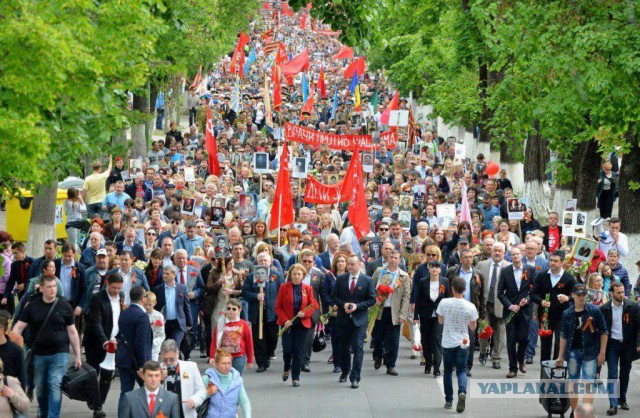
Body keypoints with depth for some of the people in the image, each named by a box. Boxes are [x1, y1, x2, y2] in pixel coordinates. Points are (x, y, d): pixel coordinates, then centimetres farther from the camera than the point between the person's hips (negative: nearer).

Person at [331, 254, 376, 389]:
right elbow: (334, 296, 7)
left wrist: (357, 306, -14)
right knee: (344, 347, 15)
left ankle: (355, 378, -10)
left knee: (358, 347, -10)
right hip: (343, 319, 3)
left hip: (359, 320, -3)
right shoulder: (340, 279, 5)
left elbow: (372, 299, -1)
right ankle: (345, 371, 37)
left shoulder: (367, 280, -1)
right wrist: (343, 304, -12)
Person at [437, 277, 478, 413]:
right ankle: (462, 391, -21)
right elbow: (473, 327, -1)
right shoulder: (470, 307, -11)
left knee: (448, 371, 15)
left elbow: (440, 321, 2)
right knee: (461, 371, 7)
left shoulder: (444, 303, -12)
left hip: (447, 343, 0)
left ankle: (448, 400, 19)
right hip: (463, 343, 0)